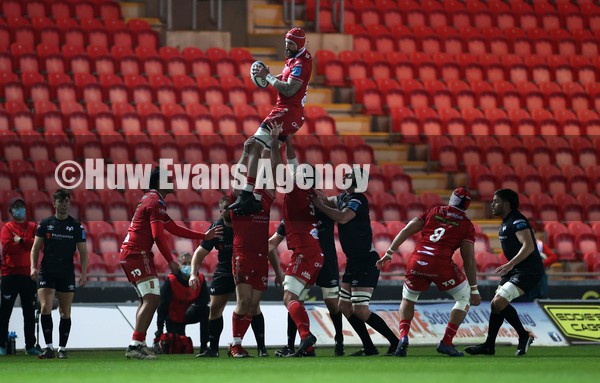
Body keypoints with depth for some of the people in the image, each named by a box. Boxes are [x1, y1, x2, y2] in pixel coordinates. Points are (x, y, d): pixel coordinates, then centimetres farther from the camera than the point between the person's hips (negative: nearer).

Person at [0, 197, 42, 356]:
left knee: (30, 312, 7)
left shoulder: (33, 227, 12)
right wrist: (27, 243, -6)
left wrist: (20, 241, -9)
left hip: (28, 274, 3)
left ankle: (30, 345, 12)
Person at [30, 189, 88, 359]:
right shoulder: (45, 224, 7)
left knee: (65, 312, 2)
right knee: (45, 308, -13)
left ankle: (62, 349, 10)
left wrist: (84, 274, -5)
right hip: (46, 272, 0)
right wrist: (33, 267, -8)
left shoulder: (77, 226, 5)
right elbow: (36, 248, 7)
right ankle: (49, 348, -9)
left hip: (67, 273, 0)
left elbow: (83, 252, 5)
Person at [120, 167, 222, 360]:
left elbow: (173, 228, 25)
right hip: (138, 254, -11)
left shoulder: (150, 199, 22)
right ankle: (136, 346, -21)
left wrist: (204, 236, 25)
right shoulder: (156, 202, -11)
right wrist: (171, 261, -14)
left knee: (147, 300, 15)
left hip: (129, 253, 11)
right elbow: (158, 236, -19)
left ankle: (139, 345, 14)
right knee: (152, 299, -15)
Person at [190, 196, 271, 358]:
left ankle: (262, 347, -4)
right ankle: (213, 349, 9)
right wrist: (193, 274, -18)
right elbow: (200, 253, -5)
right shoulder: (216, 228, -10)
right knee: (215, 308, -2)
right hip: (223, 271, 3)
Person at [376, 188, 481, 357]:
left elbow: (406, 231, 10)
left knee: (408, 299, 29)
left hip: (417, 262, 3)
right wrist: (474, 289, 7)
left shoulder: (433, 211, 19)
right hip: (441, 265, -3)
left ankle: (403, 337, 5)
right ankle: (446, 343, 11)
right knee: (465, 298, 19)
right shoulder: (466, 225, 10)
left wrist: (389, 253, 14)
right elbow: (469, 260, 3)